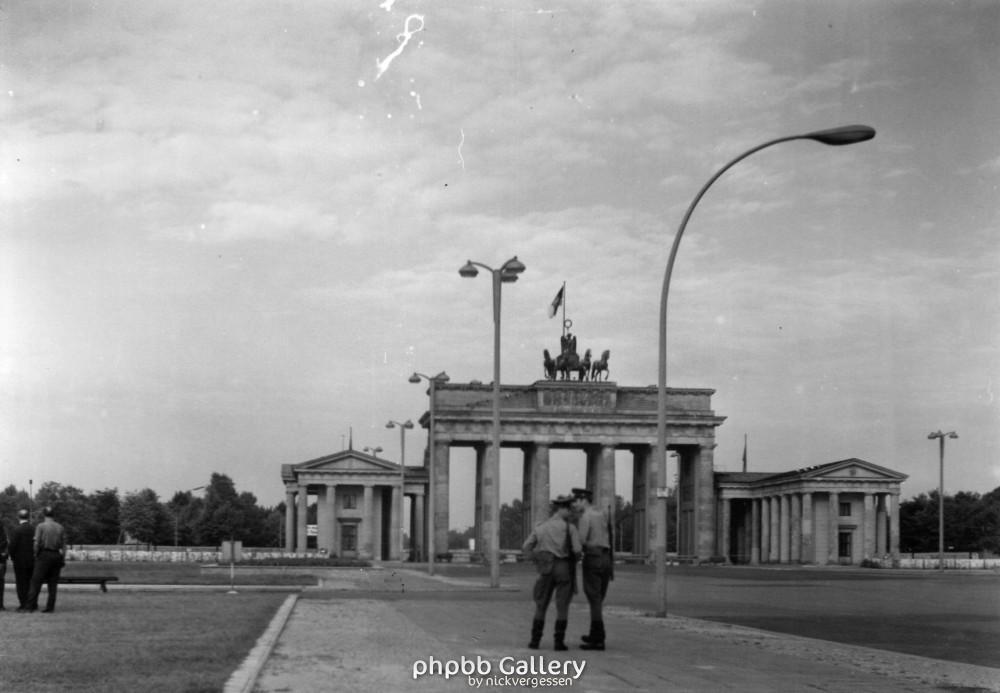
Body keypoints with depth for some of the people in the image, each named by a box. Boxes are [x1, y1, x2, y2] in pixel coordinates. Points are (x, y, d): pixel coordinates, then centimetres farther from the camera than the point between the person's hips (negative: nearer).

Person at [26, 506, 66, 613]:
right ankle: (50, 607, 3)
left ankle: (32, 605, -7)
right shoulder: (60, 528, 7)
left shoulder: (40, 527, -4)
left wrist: (36, 555, 4)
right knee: (53, 583, 6)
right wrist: (63, 560, 8)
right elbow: (63, 545, 5)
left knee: (36, 581, 0)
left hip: (44, 555, -4)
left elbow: (37, 543, -10)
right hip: (57, 555, 4)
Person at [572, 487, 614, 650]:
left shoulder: (585, 516, -9)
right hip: (606, 559, 8)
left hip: (592, 558, -8)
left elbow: (581, 541, -18)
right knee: (598, 599, 18)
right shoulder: (603, 515, 17)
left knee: (594, 600, -6)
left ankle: (598, 641, -7)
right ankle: (595, 635, 27)